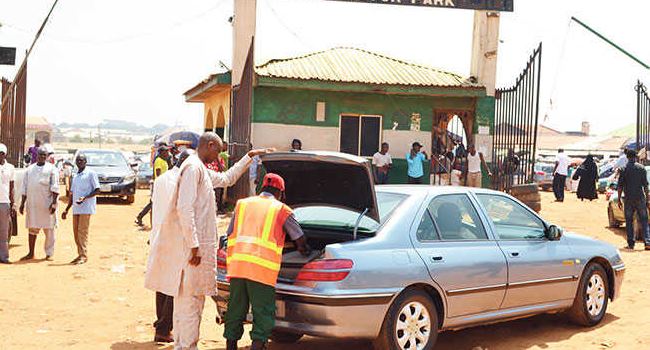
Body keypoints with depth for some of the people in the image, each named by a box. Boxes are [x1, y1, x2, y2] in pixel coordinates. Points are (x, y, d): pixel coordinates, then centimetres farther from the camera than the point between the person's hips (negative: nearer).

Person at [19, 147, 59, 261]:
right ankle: (31, 253, 15)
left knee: (49, 229, 0)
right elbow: (25, 188, 15)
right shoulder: (30, 169, 13)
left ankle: (49, 254, 7)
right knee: (32, 229, 7)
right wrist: (22, 203, 10)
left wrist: (54, 202, -14)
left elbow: (54, 187, -5)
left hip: (47, 203, -4)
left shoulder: (51, 169, 1)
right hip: (32, 204, 4)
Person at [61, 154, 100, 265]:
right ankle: (80, 254, 14)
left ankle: (84, 255, -7)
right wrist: (66, 210, 19)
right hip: (76, 208, 7)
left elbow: (97, 190, -7)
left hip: (86, 207, -7)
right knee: (76, 232, 7)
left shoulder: (91, 174, -2)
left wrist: (85, 197, -21)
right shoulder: (75, 176, 20)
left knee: (82, 231, -10)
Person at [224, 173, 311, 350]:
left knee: (235, 312, 13)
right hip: (262, 269, -4)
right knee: (263, 315, 1)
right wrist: (303, 251, 41)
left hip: (236, 265, 4)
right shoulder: (281, 209, 11)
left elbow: (230, 234, 25)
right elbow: (300, 239, 19)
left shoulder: (242, 204, 21)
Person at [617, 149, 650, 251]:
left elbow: (620, 186, -3)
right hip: (640, 198, 1)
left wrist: (619, 200, 3)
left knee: (629, 221, 7)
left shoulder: (624, 169, -3)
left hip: (628, 199, -1)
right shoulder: (641, 168, 0)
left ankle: (631, 244, 7)